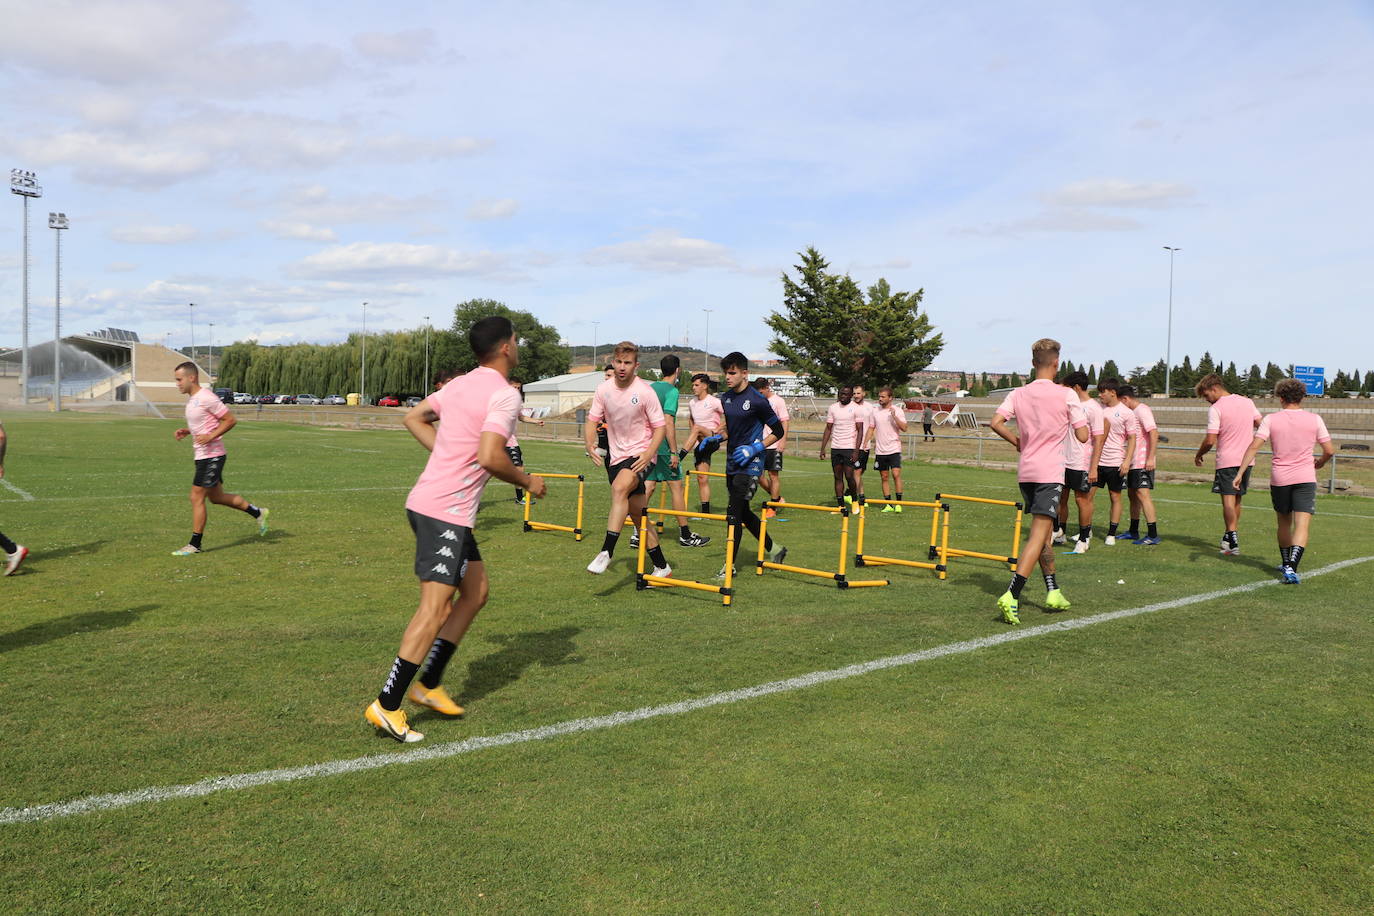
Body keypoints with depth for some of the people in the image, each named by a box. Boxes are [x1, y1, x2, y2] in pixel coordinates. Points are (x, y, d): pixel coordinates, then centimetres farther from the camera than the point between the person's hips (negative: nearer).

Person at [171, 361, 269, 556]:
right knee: (216, 497, 16)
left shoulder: (206, 398, -17)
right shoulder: (191, 399, 13)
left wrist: (210, 437, -23)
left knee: (196, 497, -6)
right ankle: (258, 513, 28)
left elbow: (230, 419, -16)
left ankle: (194, 545, 2)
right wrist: (186, 431, 8)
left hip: (212, 456, -10)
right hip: (202, 456, 10)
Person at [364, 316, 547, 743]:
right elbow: (489, 457, -24)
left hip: (429, 501, 10)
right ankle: (386, 705, -5)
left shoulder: (460, 385, 13)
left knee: (475, 592, 16)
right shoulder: (505, 395, -13)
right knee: (436, 607, -8)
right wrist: (526, 481, -7)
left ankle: (429, 685, 21)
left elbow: (413, 417, 23)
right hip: (445, 513, -10)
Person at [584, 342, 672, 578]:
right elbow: (592, 421, 5)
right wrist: (590, 445, -15)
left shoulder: (645, 392, -12)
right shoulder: (603, 389, -1)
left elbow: (660, 427, -8)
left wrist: (648, 454, -23)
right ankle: (661, 567, 20)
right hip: (616, 456, 5)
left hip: (640, 455, -5)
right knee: (637, 514, 8)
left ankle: (607, 552, -33)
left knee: (619, 487, -33)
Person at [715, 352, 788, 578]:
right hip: (732, 461, 8)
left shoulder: (757, 400, -13)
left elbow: (778, 431, -7)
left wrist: (756, 448, -17)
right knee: (743, 512, 15)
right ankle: (774, 549, 32)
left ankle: (729, 565, -4)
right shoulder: (726, 398, 8)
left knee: (734, 512, -11)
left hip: (750, 463, -8)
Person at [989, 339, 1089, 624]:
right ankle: (1011, 596, -21)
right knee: (1038, 536, -9)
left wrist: (1020, 443, 8)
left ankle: (1053, 591, 26)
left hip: (1025, 472, 5)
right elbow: (1082, 436, -6)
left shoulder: (1019, 394, 3)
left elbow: (996, 423, -8)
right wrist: (1076, 418, 14)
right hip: (1050, 473, -5)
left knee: (1042, 531, 20)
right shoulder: (1066, 395, -7)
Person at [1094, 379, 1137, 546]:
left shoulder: (1126, 413, -4)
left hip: (1115, 462, -4)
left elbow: (1132, 438, -3)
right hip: (1096, 460, 4)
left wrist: (1127, 460, -11)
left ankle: (1111, 534, 12)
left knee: (1115, 496, 4)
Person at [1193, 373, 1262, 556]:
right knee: (1237, 500, 17)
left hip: (1227, 460, -7)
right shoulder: (1247, 402, 8)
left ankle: (1233, 543, -13)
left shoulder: (1215, 409, -12)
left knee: (1228, 500, -6)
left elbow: (1210, 440, -14)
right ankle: (1231, 535, 28)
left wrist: (1198, 455, 2)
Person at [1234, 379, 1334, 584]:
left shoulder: (1271, 419, -2)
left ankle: (1286, 563, 33)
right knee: (1302, 526, -7)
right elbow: (1329, 450, 3)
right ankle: (1291, 567, -23)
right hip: (1305, 478, -1)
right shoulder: (1314, 419, 0)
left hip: (1279, 479, 1)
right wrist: (1320, 463, 25)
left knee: (1284, 523, 19)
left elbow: (1254, 446, -10)